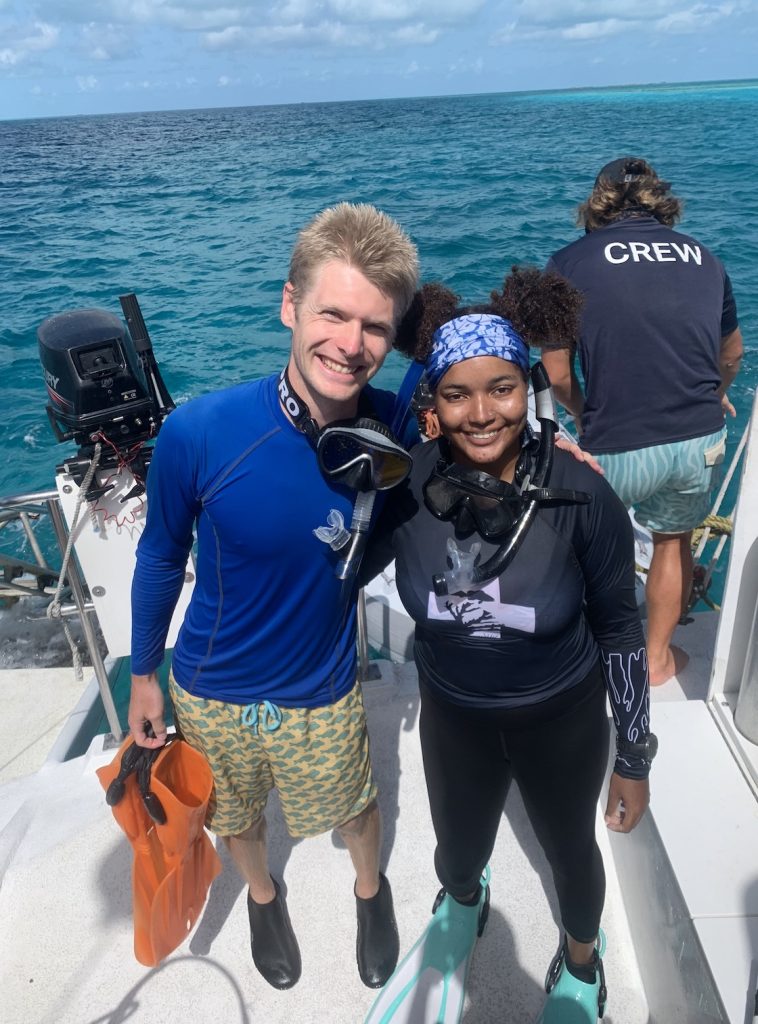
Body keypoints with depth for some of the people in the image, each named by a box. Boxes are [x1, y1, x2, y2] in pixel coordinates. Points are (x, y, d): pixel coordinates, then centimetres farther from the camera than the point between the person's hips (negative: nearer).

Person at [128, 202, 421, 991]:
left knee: (352, 808, 28)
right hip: (211, 690, 0)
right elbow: (161, 557, -11)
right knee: (236, 815, 29)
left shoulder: (396, 428, -24)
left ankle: (371, 888, 64)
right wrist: (143, 674, 1)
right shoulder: (199, 433, -28)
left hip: (323, 696, 1)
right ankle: (262, 895, 65)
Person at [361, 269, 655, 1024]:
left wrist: (634, 758, -4)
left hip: (562, 718, -1)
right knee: (457, 854, 24)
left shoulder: (582, 497, -25)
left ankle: (581, 960, 62)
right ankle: (463, 899, 66)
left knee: (570, 852, 24)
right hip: (453, 716, 1)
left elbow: (618, 627, -10)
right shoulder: (406, 488, -23)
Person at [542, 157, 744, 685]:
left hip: (617, 449, -3)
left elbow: (557, 374, -2)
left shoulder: (572, 261, -2)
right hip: (702, 442, 4)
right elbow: (732, 353, 22)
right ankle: (658, 657, 43)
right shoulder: (703, 256, 9)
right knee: (673, 541, 26)